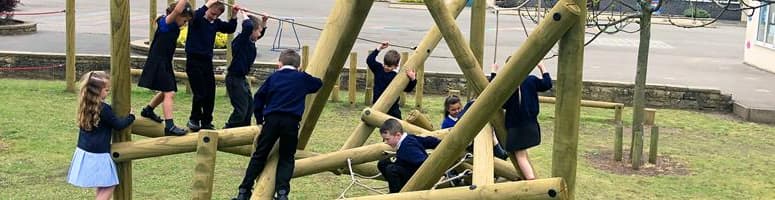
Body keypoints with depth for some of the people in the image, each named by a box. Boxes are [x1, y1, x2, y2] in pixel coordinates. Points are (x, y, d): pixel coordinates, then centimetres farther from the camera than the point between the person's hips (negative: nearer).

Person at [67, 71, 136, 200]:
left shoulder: (86, 106, 5)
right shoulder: (103, 109, -20)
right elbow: (118, 125, -12)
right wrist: (131, 116, 3)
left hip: (84, 151, 9)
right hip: (98, 154, -9)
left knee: (102, 186, 17)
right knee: (109, 186, -2)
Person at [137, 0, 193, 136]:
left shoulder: (173, 25, 9)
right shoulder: (166, 22, -17)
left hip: (165, 63, 10)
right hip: (158, 63, -10)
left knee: (166, 91, 23)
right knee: (169, 93, -14)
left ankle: (148, 111, 43)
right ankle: (169, 126, -18)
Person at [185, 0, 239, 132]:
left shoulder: (216, 23, 7)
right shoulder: (197, 18, -10)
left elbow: (230, 29, 12)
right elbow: (194, 17, -33)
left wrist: (234, 15, -2)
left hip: (207, 62, 6)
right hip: (194, 61, -6)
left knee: (210, 94, 6)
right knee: (200, 94, -8)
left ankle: (206, 122, 18)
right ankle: (194, 119, 12)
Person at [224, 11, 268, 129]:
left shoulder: (250, 41, 8)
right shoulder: (241, 40, -18)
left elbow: (261, 33, 28)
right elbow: (248, 26, -37)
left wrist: (263, 22, 14)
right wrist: (244, 15, -21)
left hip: (242, 78, 10)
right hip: (234, 79, -10)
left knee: (249, 106, 17)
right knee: (241, 110, -11)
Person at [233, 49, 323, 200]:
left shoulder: (273, 77, 16)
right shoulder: (302, 78, 14)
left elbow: (259, 97, 12)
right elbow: (319, 84, 30)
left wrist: (259, 119, 21)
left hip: (272, 119, 1)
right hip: (292, 120, -1)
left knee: (259, 155, 8)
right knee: (286, 158, 9)